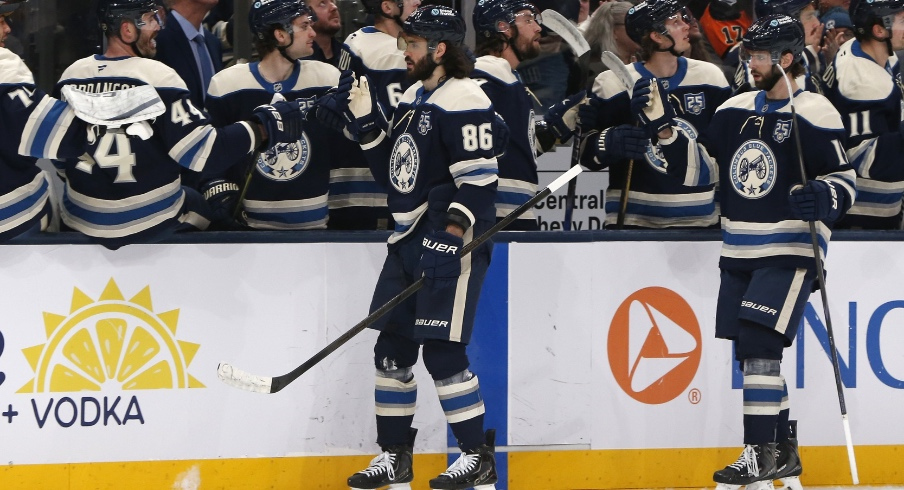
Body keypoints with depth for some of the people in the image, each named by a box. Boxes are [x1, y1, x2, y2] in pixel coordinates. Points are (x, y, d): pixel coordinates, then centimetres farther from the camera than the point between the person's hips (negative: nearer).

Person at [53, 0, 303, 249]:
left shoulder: (71, 76, -4)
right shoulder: (157, 78, -21)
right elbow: (202, 152, -23)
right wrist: (263, 127, -14)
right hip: (148, 224, -5)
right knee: (201, 203, 26)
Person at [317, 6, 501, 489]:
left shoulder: (463, 100, -14)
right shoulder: (413, 97, 16)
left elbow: (477, 181, -19)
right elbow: (391, 171, 19)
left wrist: (450, 243, -26)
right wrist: (365, 119, 9)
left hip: (450, 238, -10)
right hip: (408, 239, 10)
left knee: (442, 350, -10)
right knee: (391, 348, 9)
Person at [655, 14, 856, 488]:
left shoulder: (814, 115, -10)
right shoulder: (736, 111, 10)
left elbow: (843, 179, -9)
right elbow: (699, 168, 12)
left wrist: (819, 199, -29)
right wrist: (665, 128, 0)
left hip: (790, 250, -7)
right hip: (739, 253, 7)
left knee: (758, 346, -17)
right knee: (750, 353, 9)